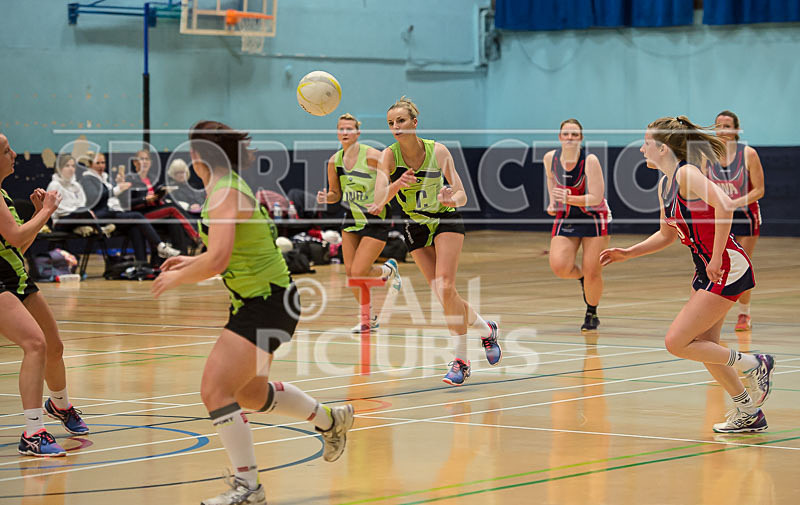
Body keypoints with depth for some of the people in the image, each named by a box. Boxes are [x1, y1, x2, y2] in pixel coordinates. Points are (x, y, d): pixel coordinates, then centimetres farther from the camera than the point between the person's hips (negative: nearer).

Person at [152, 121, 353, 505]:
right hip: (255, 301, 10)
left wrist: (176, 278, -14)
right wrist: (193, 261, 17)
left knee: (215, 389, -16)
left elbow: (217, 261, -29)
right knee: (250, 394, 25)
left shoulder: (224, 193, -20)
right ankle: (331, 421, 46)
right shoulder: (231, 187, 10)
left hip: (266, 304, -10)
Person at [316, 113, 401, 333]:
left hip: (375, 220, -6)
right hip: (351, 219, 6)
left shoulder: (372, 156, -17)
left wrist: (382, 202, -23)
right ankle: (369, 318, 19)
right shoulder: (334, 161, 0)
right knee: (350, 271, 1)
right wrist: (326, 197, -11)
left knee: (358, 272, -13)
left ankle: (388, 270, 21)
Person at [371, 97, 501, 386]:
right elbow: (379, 200, -29)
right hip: (416, 228, 2)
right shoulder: (389, 155, -16)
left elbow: (462, 196, -14)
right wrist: (398, 184, -49)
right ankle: (485, 328, 24)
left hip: (446, 220, -2)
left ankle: (461, 359, -7)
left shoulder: (437, 151, -16)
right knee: (443, 294, -2)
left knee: (445, 287, -20)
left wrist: (452, 198, -38)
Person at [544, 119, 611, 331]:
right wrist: (552, 202, 5)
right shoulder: (551, 158, -7)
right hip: (565, 218, 3)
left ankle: (591, 314, 23)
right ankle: (581, 276, 18)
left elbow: (596, 198, -25)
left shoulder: (590, 161, -21)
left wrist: (569, 199, -38)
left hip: (594, 218, -3)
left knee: (592, 273, -4)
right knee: (559, 266, -18)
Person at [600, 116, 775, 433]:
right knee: (703, 346, 14)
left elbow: (724, 205, -31)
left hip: (728, 268, -9)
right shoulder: (664, 186, 12)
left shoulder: (687, 173, -16)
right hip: (706, 271, 10)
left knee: (676, 343, -10)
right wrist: (628, 253, 15)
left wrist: (716, 258, -28)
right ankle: (749, 412, 25)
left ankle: (754, 365, 2)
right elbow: (667, 234, 24)